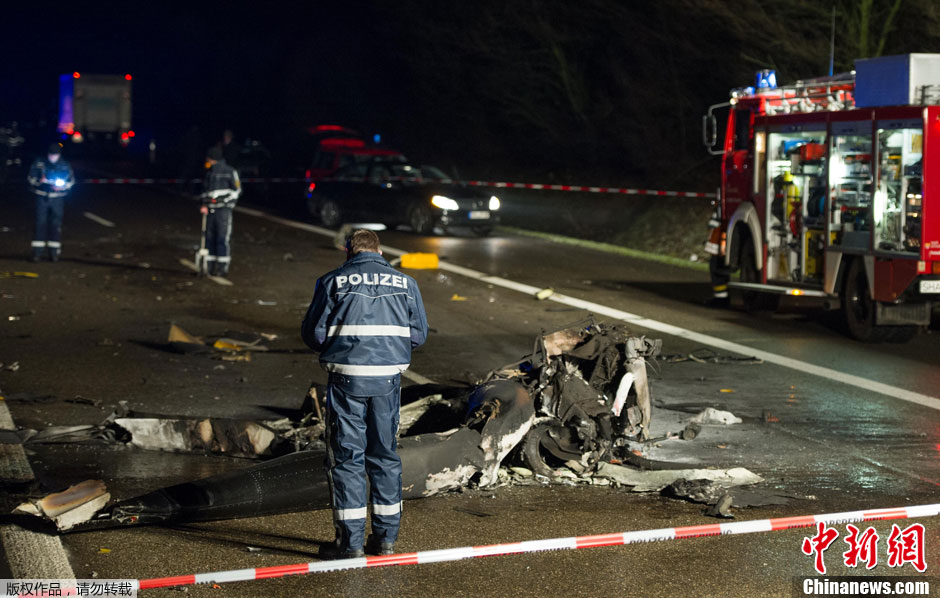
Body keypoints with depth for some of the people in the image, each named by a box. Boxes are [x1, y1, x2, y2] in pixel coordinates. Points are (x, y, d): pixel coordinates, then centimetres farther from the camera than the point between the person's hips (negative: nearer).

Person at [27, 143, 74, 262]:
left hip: (57, 198, 1)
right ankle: (37, 252, 1)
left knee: (56, 224, 2)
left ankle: (54, 252, 9)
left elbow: (71, 180, 8)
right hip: (42, 197, -1)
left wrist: (62, 187, -12)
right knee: (40, 223, -3)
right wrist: (40, 181, -18)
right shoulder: (39, 163, -1)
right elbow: (30, 178, 2)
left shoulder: (64, 165, 1)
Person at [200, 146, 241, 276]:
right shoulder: (210, 172, 15)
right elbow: (205, 189, 22)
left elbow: (237, 190, -3)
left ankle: (222, 266, -5)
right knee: (210, 237, 6)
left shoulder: (230, 172, -4)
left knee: (223, 238, -8)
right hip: (211, 210, 6)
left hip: (223, 209, -6)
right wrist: (205, 204, 7)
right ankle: (210, 265, 12)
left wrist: (225, 201, -13)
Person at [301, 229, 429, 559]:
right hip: (389, 377, 3)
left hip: (347, 377, -3)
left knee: (346, 457, 3)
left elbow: (313, 333, -2)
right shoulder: (405, 283, 7)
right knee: (385, 454, 13)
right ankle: (386, 537, 17)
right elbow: (419, 333, 9)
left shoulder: (333, 281, -1)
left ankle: (350, 540, 3)